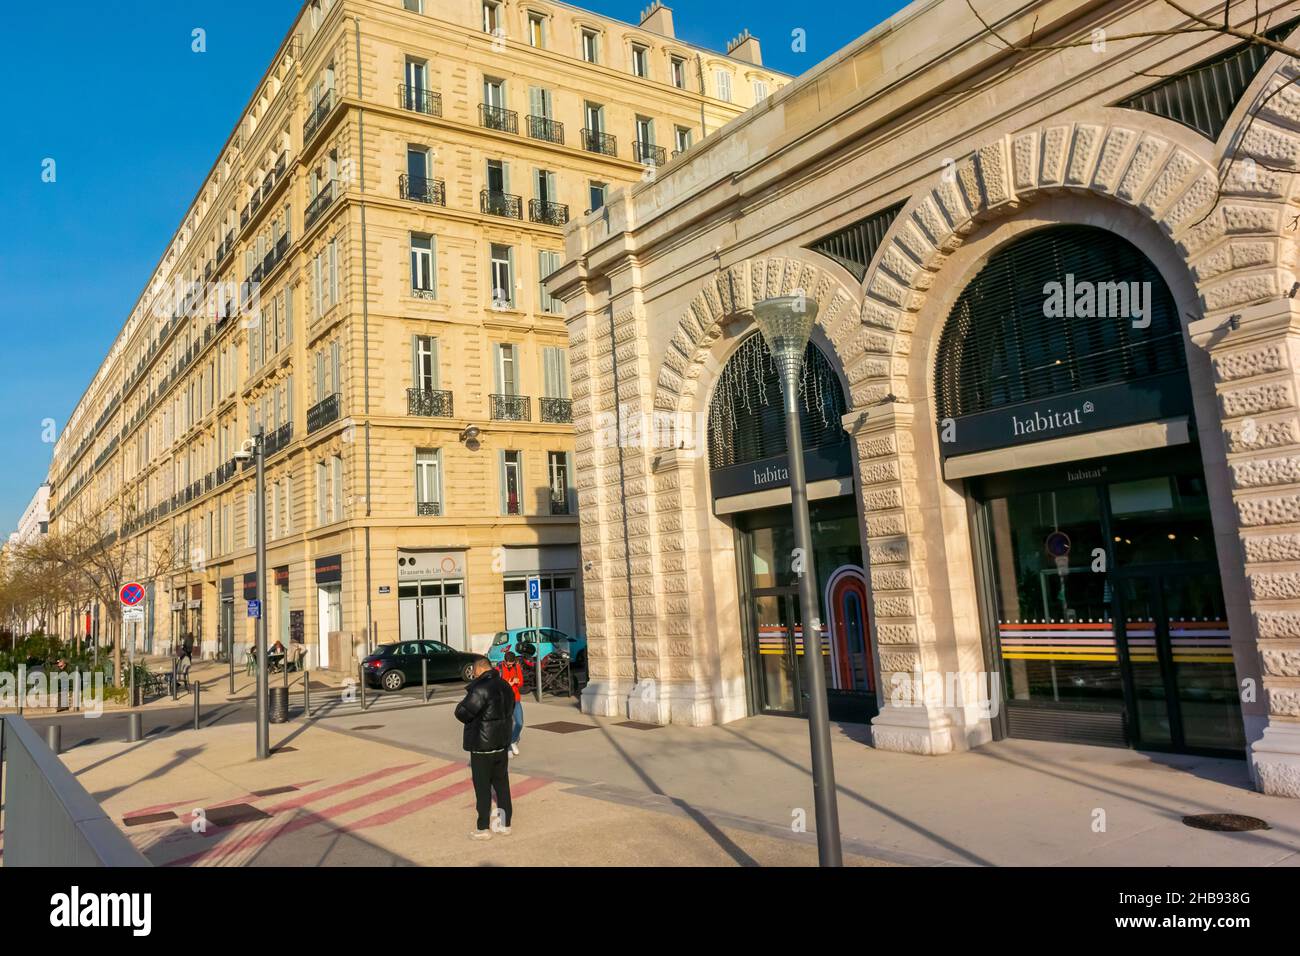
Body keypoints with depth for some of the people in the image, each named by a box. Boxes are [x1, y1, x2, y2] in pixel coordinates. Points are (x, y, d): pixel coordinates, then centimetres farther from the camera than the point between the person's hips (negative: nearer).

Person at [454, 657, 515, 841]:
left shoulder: (480, 689, -22)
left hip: (482, 745, -8)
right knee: (502, 783, 16)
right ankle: (505, 824, 24)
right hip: (502, 743, 8)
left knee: (482, 787, 3)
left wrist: (461, 705, 0)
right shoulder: (505, 686, 6)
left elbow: (462, 713, -20)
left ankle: (483, 828, 12)